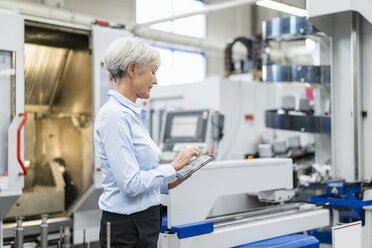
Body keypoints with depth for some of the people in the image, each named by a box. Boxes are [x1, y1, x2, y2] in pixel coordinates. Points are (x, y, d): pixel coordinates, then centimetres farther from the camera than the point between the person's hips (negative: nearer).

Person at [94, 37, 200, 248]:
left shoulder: (133, 113, 11)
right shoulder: (114, 115, -19)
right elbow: (131, 183, -23)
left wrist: (169, 182, 6)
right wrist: (173, 167, -13)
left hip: (146, 222, 9)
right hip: (127, 227, -9)